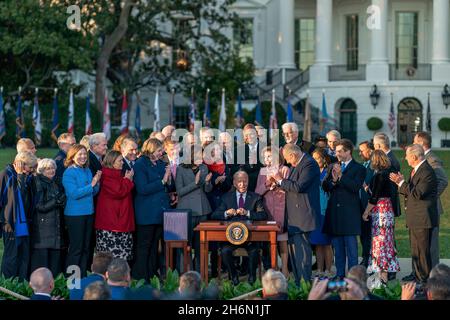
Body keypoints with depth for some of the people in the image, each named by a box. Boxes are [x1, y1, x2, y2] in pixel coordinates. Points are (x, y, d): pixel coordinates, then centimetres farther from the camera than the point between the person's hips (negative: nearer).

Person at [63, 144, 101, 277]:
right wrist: (91, 185, -20)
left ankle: (82, 276, 19)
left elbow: (94, 192, 12)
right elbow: (74, 193, -19)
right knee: (76, 248, -4)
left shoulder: (87, 171, 10)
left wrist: (96, 182, -6)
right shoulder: (69, 173, -11)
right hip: (75, 214, -7)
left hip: (88, 212, 7)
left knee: (86, 247, 11)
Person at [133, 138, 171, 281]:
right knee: (144, 246, -3)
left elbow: (168, 187, 18)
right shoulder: (140, 165, -10)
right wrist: (162, 182, -19)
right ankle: (140, 278, 1)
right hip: (146, 214, -7)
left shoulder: (161, 164, 13)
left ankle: (152, 275, 18)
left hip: (160, 212, 7)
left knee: (154, 245, 12)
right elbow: (143, 189, -19)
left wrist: (170, 177, -3)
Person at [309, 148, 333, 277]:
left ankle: (327, 270, 3)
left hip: (325, 211, -5)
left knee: (326, 243, -2)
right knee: (318, 244, 6)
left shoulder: (329, 172, -2)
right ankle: (319, 270, 10)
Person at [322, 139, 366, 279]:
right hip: (334, 212, 5)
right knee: (337, 245, 9)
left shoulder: (359, 169, -1)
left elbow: (355, 187, -15)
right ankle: (339, 275, 15)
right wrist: (333, 180, -11)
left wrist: (340, 176, -17)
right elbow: (325, 187, 9)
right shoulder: (334, 167, 16)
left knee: (351, 245, -4)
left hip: (349, 212, -5)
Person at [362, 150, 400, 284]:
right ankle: (383, 275, 17)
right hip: (387, 209, 9)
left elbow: (374, 197, -16)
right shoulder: (386, 173, 11)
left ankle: (383, 276, -6)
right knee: (384, 241, 12)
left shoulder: (379, 175, -16)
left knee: (381, 241, -7)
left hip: (380, 211, -9)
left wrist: (366, 212, -9)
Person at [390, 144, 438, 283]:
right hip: (414, 219, 11)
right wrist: (400, 183, 3)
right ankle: (417, 276, 28)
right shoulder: (416, 170, 14)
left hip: (422, 219, -11)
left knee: (422, 251, -6)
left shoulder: (427, 172, -19)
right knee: (415, 250, 18)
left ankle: (424, 280, -1)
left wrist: (402, 183, -17)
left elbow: (417, 194, -24)